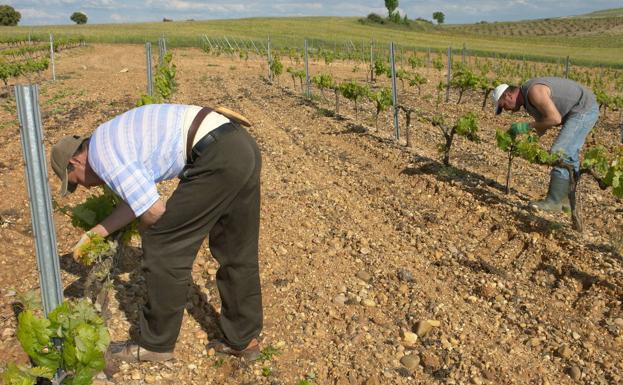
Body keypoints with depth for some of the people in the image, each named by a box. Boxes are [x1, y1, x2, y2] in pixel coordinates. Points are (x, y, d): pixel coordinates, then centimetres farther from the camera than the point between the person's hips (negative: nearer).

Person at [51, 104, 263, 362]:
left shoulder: (101, 152, -3)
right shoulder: (118, 136, 26)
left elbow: (153, 210, -6)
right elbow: (140, 197, 30)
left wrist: (144, 230, 17)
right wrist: (96, 233, 34)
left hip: (218, 158, -10)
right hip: (243, 147, 10)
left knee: (164, 247, 5)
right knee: (237, 252, 18)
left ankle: (155, 344, 20)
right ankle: (243, 339, 31)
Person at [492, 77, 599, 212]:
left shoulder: (534, 91, -23)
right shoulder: (527, 98, 8)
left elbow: (555, 119, -29)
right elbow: (542, 124, 13)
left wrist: (527, 126, -22)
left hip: (584, 108, -11)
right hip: (583, 109, 11)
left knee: (560, 153, -12)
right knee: (569, 154, 14)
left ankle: (554, 201, -6)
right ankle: (565, 199, 22)